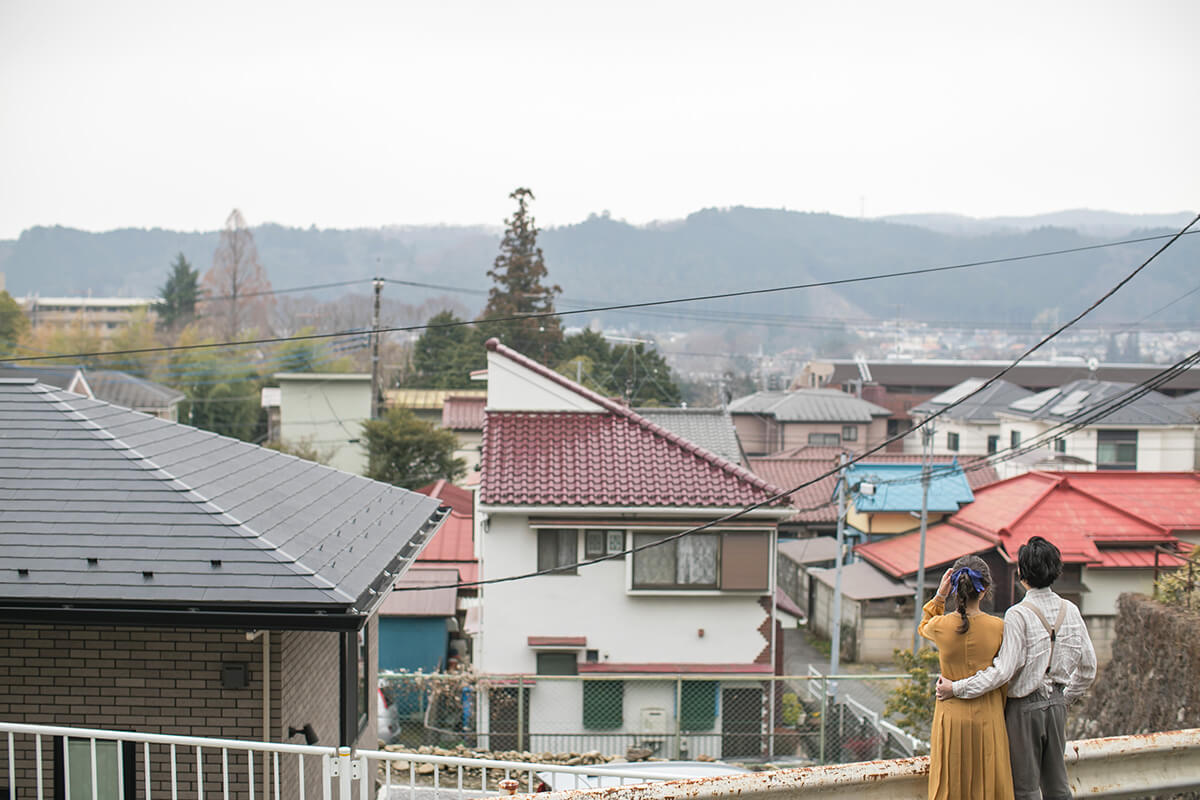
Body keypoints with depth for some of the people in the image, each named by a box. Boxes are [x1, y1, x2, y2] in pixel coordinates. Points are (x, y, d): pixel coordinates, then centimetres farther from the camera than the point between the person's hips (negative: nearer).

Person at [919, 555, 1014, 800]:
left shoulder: (941, 626, -11)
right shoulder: (997, 627, -10)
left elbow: (923, 628, 15)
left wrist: (939, 597, 3)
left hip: (951, 716, 0)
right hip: (987, 717, 0)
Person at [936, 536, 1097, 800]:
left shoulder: (1018, 615, -19)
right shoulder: (1069, 610, 0)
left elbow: (1003, 670, -22)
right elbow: (1088, 666, 7)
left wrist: (956, 688, -17)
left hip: (1024, 707, -6)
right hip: (1057, 704, 6)